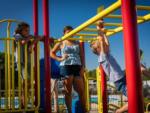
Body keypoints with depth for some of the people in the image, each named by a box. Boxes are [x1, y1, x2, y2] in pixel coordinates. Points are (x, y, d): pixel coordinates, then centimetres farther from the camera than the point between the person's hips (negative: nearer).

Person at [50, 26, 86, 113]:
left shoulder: (77, 43, 16)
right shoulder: (61, 43, 9)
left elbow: (81, 56, 11)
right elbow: (52, 53, 8)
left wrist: (82, 67, -2)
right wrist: (60, 59, -7)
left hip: (77, 67, 3)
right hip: (66, 67, -3)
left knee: (81, 90, 1)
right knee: (68, 91, 2)